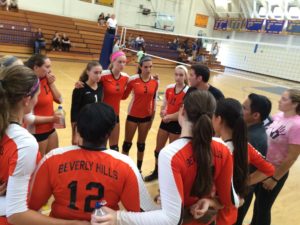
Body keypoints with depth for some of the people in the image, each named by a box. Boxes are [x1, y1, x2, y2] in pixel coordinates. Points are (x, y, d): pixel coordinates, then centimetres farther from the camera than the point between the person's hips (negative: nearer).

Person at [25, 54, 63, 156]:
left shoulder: (45, 81, -1)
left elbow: (59, 100, 4)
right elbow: (29, 118, -24)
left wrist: (51, 83, -7)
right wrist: (51, 118, -20)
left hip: (50, 129, 7)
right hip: (36, 132, -7)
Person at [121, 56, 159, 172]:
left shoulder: (155, 81, -4)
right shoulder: (133, 79, -12)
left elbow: (154, 100, 4)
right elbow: (124, 96, -2)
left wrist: (152, 118, 6)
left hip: (146, 117, 2)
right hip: (133, 115, -2)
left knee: (141, 144, 15)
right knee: (127, 143, 10)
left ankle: (139, 169, 31)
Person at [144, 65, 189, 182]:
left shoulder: (188, 92, -16)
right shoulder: (169, 88, 0)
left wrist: (168, 117, -15)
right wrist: (163, 112, -11)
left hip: (177, 125, -5)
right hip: (165, 122, 6)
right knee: (158, 149, 17)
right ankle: (156, 172, 40)